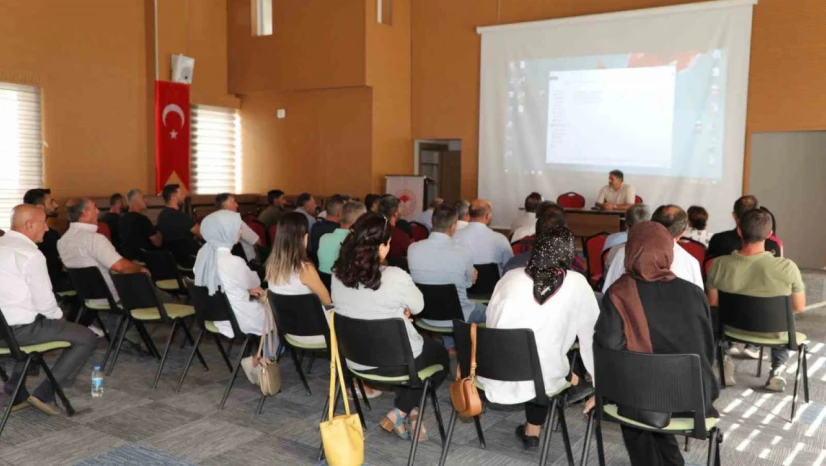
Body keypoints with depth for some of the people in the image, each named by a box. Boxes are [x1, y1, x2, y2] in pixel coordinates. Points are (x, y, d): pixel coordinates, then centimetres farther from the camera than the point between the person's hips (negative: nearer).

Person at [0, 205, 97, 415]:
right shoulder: (31, 254, -18)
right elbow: (45, 302, -18)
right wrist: (58, 315, 3)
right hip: (19, 329, -9)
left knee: (39, 323, 37)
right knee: (87, 338, 3)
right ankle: (44, 393, 1)